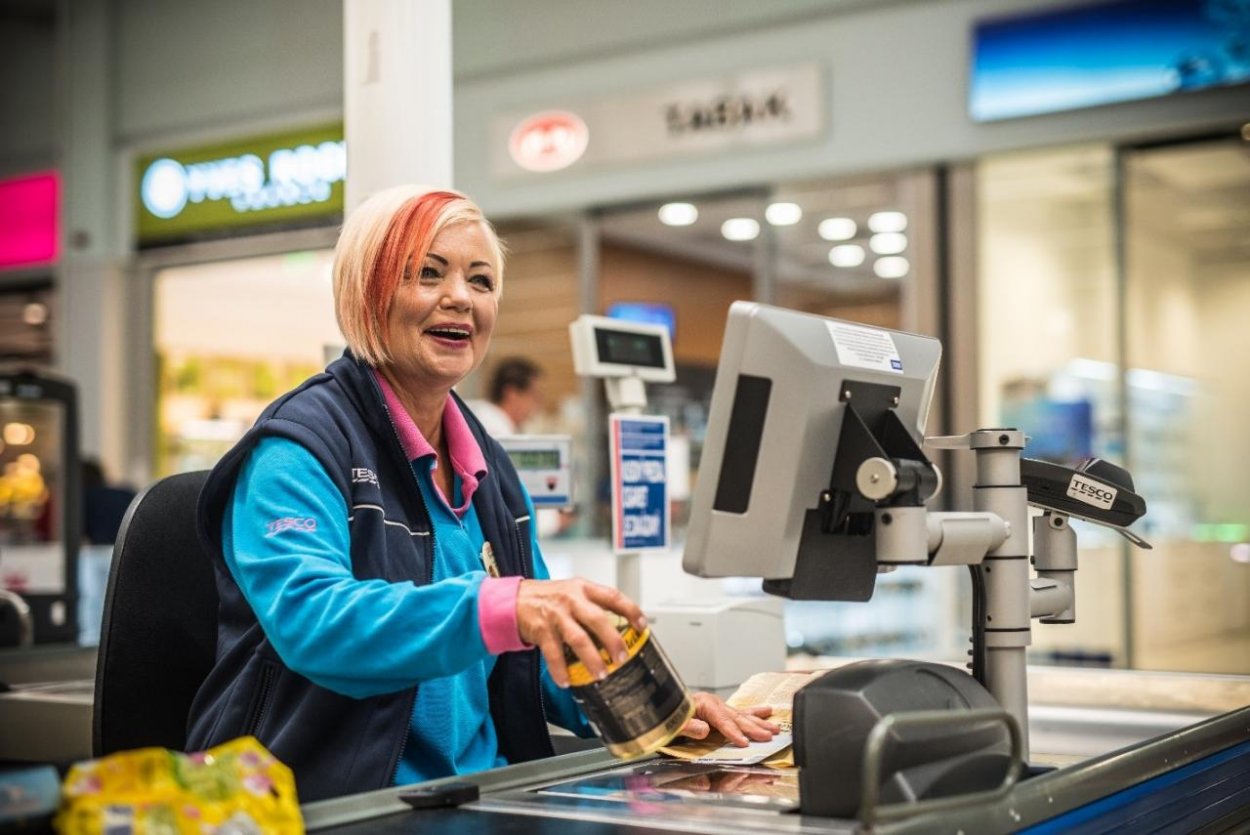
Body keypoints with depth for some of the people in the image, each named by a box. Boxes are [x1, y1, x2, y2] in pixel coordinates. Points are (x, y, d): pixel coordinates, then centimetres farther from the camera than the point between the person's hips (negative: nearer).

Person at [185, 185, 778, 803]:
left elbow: (542, 649, 21)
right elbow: (307, 619, -26)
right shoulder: (299, 448, -8)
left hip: (482, 796, 8)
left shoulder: (489, 468, 15)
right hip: (330, 802, -7)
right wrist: (501, 606, -39)